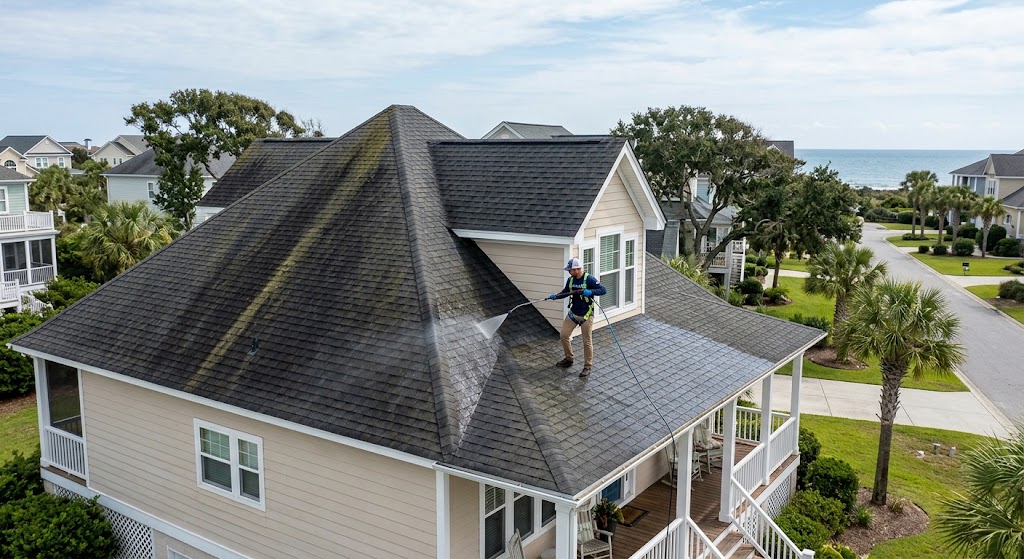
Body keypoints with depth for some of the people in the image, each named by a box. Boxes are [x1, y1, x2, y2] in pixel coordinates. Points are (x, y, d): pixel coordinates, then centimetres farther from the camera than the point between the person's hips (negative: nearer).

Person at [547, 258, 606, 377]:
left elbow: (603, 290, -20)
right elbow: (565, 292, 14)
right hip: (572, 313, 6)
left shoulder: (589, 279, -18)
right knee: (564, 335, 7)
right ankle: (569, 359, 28)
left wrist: (590, 292, -35)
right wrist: (555, 296, -4)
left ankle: (588, 367, 14)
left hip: (586, 316, -6)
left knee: (587, 342, 2)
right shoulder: (570, 280, 1)